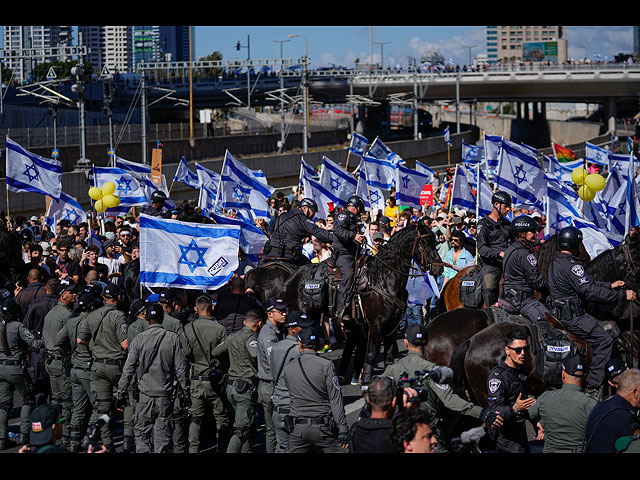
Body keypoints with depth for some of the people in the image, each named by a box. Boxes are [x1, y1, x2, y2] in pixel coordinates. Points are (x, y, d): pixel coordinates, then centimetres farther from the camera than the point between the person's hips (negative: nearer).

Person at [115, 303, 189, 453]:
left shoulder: (139, 339, -4)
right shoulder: (173, 338, -2)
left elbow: (128, 369, -4)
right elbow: (181, 370, 0)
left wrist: (120, 393, 2)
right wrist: (185, 395, 7)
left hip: (144, 395, -1)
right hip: (165, 396, 1)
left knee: (141, 433, 8)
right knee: (162, 434, 8)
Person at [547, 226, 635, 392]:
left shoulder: (555, 262, 12)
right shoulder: (571, 265, -20)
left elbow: (586, 283, 19)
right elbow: (591, 291, -23)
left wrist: (610, 286, 19)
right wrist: (623, 295, -17)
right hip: (572, 316, -10)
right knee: (605, 341, -9)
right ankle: (593, 385, -9)